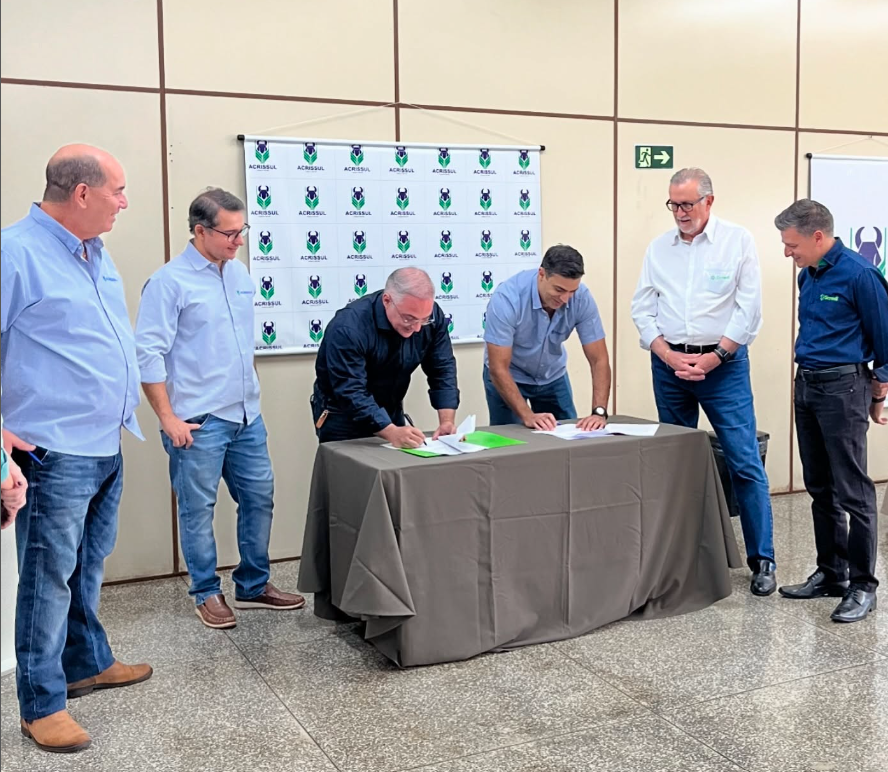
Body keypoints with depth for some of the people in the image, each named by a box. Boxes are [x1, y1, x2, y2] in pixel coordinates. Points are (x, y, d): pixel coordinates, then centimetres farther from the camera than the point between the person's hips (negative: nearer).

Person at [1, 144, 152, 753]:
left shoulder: (97, 254, 12)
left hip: (108, 446, 8)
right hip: (56, 451, -8)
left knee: (89, 569, 20)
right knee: (50, 577, 1)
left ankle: (88, 663, 36)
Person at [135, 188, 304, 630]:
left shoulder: (239, 274, 10)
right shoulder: (169, 282, -11)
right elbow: (148, 354, -13)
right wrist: (168, 418, -14)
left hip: (247, 415, 7)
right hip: (198, 423, -7)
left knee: (259, 499, 12)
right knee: (198, 509, 5)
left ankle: (254, 586, 27)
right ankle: (207, 593, 21)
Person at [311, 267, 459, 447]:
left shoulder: (432, 316, -15)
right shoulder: (348, 327, -31)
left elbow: (442, 369, -11)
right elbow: (351, 392, -35)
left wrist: (446, 421, -23)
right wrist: (392, 433, -45)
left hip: (391, 413, 5)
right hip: (343, 419, -4)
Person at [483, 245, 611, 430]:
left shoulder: (582, 297, -23)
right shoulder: (507, 298, -33)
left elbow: (598, 360, -19)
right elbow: (498, 369, -32)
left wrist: (599, 412, -31)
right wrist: (528, 416, -40)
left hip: (553, 376, 3)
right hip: (510, 376, -3)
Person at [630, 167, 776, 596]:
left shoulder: (738, 241, -1)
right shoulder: (659, 248, 8)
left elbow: (749, 307, -5)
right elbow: (642, 309, 6)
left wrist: (713, 357, -11)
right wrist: (668, 356, -7)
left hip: (723, 363, -3)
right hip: (670, 364, 4)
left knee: (745, 463, -5)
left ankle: (762, 559, 5)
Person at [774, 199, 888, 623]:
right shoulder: (808, 275, 11)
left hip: (843, 387, -8)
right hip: (806, 384, 8)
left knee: (852, 491, -4)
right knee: (820, 489, 13)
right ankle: (831, 573, 23)